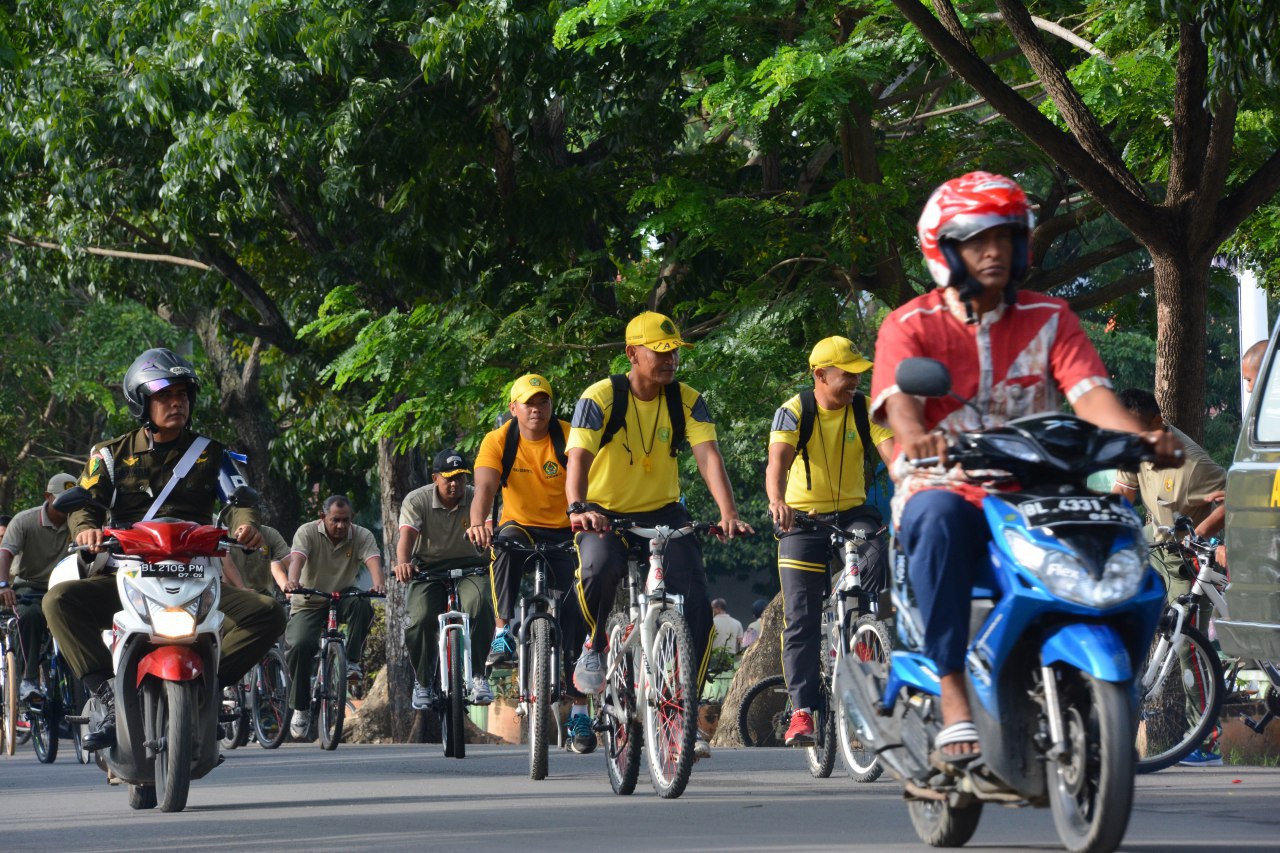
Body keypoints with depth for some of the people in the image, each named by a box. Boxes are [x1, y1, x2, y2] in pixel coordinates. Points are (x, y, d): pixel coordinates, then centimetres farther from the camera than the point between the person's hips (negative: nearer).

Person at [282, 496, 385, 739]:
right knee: (300, 646, -25)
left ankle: (352, 662, -19)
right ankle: (300, 708, -8)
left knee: (361, 605, -34)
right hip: (309, 603, -1)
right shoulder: (308, 532, -12)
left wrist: (378, 584, -49)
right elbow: (297, 558, -30)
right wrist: (292, 581, -52)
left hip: (342, 598, 1)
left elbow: (373, 559, -26)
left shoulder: (361, 536, -9)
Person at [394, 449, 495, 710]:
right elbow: (407, 536, -25)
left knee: (478, 603, -33)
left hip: (466, 565, 0)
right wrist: (403, 563, -47)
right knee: (421, 619, -25)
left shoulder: (475, 498, -8)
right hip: (428, 568, 0)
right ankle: (423, 681, -1)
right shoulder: (417, 500, -10)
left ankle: (477, 676, -21)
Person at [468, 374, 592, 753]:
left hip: (564, 536, 0)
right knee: (505, 543, -37)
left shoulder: (569, 437, -9)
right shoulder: (498, 441, -7)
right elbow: (485, 487, -22)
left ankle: (579, 712, -6)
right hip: (521, 528, 0)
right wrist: (478, 523, -43)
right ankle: (503, 633, -29)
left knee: (575, 614, -12)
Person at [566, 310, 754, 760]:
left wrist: (728, 514, -34)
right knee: (600, 568, -37)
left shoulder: (687, 401, -6)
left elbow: (708, 456, -18)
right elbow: (578, 458, -27)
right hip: (606, 515, -3)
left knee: (696, 607, -14)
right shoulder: (600, 398, -15)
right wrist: (578, 510, -46)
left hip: (663, 513, 3)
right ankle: (595, 642, -5)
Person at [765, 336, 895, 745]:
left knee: (875, 558, -31)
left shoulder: (865, 409, -6)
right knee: (801, 619, -7)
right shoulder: (793, 412, -12)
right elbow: (777, 459, -28)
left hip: (852, 512, 2)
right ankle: (803, 710, -4)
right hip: (803, 520, -2)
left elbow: (893, 453, -19)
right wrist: (776, 501, -49)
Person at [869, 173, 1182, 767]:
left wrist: (1138, 434, -27)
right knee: (939, 518, -39)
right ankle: (953, 695, -41)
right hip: (946, 488, -3)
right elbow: (898, 400, -16)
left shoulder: (1050, 319, 12)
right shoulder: (911, 326, 3)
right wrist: (917, 438, -41)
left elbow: (1089, 392, -4)